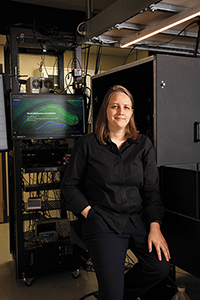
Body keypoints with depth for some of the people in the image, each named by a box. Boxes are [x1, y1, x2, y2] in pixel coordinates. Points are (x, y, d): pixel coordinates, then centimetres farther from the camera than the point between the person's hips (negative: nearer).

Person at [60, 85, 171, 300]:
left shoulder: (143, 145, 8)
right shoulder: (87, 144, 1)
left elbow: (152, 189, 5)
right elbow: (69, 184, 6)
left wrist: (155, 227, -5)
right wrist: (90, 213, -5)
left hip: (139, 219, 4)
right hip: (103, 223, -3)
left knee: (161, 266, -17)